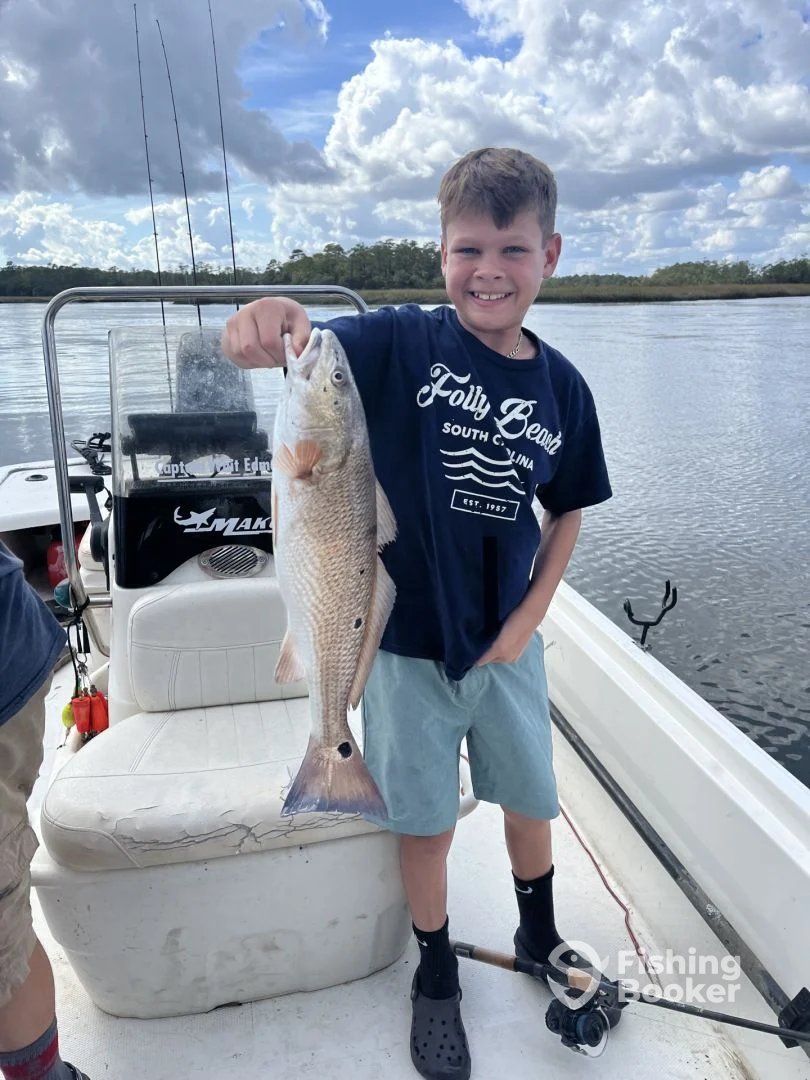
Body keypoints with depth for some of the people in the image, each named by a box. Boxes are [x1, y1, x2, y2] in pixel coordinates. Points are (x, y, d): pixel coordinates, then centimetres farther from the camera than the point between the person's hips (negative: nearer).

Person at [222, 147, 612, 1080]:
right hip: (406, 640, -3)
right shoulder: (401, 344, -13)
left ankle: (540, 936, 52)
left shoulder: (562, 387, -4)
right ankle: (436, 972, 43)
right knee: (425, 820, 14)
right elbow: (297, 348, -26)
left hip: (506, 641, 3)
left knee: (532, 800, 21)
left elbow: (567, 513, 6)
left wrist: (528, 619, -2)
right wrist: (265, 323, -49)